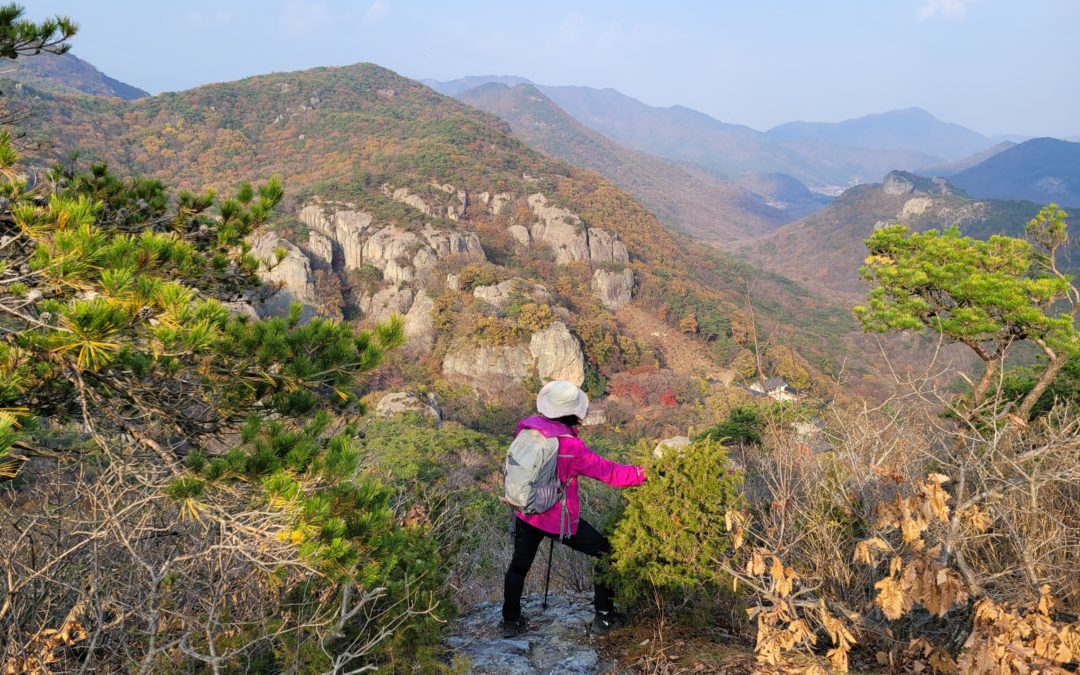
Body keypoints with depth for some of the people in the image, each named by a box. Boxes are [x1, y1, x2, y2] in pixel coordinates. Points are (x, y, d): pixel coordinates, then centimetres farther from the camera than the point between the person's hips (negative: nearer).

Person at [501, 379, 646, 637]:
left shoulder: (526, 428, -8)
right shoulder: (571, 446, -24)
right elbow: (608, 472, -18)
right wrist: (643, 474, -8)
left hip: (525, 512, 5)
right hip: (558, 520, -5)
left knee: (519, 564, 25)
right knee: (607, 553, 13)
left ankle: (511, 621, 35)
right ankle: (604, 617, 19)